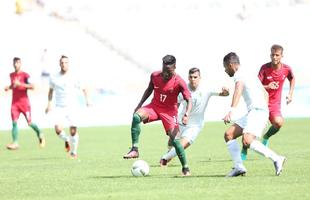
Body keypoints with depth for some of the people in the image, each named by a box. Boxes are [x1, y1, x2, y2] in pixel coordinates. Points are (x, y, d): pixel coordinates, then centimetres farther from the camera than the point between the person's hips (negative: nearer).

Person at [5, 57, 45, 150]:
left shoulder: (25, 75, -7)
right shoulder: (11, 75, 11)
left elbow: (32, 86, -17)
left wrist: (20, 84, -26)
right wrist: (9, 87, 9)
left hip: (24, 102, -4)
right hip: (15, 102, 4)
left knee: (29, 122, 1)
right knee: (14, 122, -10)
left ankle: (40, 134, 28)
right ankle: (15, 143, -12)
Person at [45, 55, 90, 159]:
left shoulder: (74, 77, -5)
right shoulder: (54, 78, 3)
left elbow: (84, 89, 3)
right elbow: (51, 90, 21)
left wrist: (87, 100, -13)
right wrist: (49, 104, 14)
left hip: (72, 107, -1)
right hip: (59, 108, 1)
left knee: (73, 131, -4)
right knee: (58, 129, -18)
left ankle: (74, 152, 19)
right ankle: (66, 141, 15)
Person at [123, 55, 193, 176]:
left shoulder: (179, 82, -18)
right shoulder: (155, 76, -7)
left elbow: (189, 100, -17)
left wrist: (186, 115, -34)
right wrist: (140, 104, 8)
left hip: (169, 111, -3)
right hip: (154, 106, 3)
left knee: (174, 139, -15)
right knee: (136, 116, -27)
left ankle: (185, 168, 1)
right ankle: (134, 150, -24)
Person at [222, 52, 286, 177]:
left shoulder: (239, 75, -6)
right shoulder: (250, 75, 26)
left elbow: (239, 89, -28)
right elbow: (265, 94, 35)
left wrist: (231, 111, -42)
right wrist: (265, 117, 33)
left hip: (257, 111, -10)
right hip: (252, 113, 10)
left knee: (247, 141, -26)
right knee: (229, 134, 6)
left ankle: (276, 159, -18)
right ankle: (238, 167, -1)